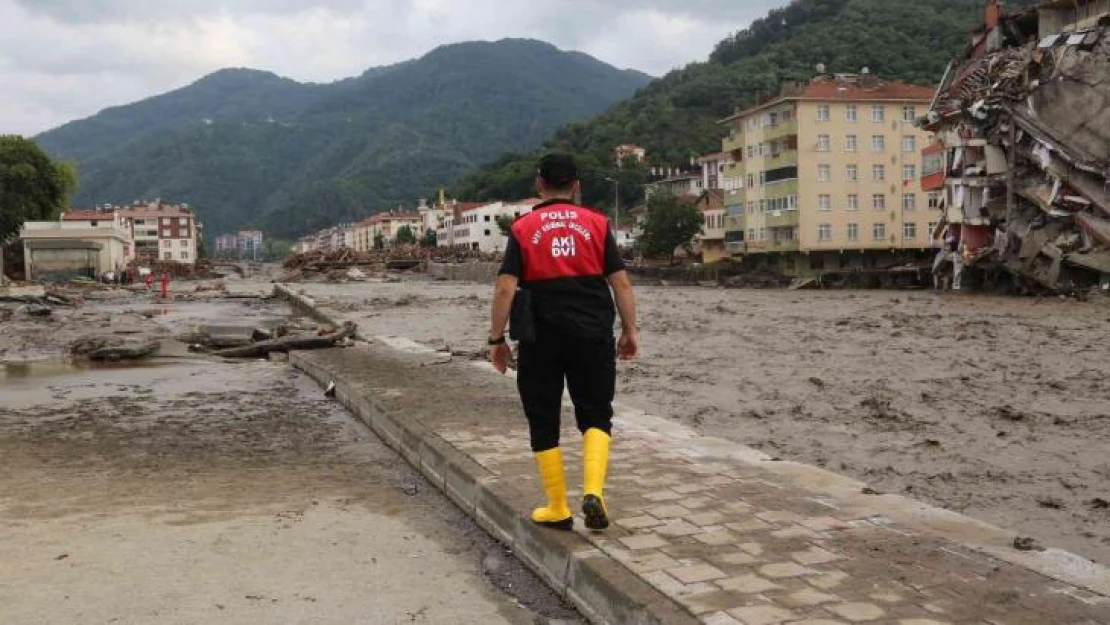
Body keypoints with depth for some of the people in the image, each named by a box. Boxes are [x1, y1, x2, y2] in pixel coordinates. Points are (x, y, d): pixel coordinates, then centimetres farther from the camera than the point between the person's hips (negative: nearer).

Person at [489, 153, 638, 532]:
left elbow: (505, 288, -6)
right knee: (595, 415, 12)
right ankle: (593, 491, -9)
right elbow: (621, 281, 0)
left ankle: (557, 510, 16)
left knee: (543, 423, 11)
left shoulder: (523, 228, 1)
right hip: (593, 334, 1)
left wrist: (497, 339, 0)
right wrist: (629, 330, 7)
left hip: (541, 338, 0)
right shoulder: (597, 224, 4)